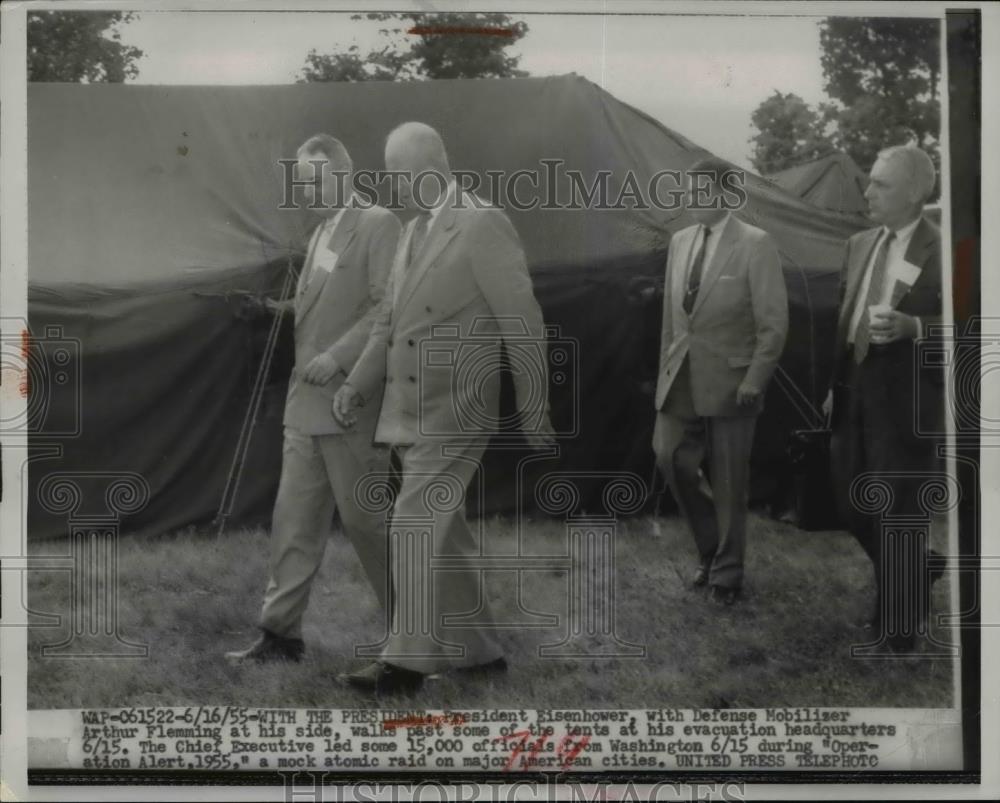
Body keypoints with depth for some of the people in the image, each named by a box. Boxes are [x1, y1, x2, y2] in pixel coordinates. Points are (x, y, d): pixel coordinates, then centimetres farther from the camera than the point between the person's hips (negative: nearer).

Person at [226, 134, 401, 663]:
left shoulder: (379, 225, -7)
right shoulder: (319, 235, 19)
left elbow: (388, 306, -16)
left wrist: (337, 357, -20)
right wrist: (282, 307, 8)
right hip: (306, 402, 8)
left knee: (364, 517, 0)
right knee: (293, 520, 6)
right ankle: (281, 634, 11)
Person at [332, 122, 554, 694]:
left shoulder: (483, 224, -11)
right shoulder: (415, 231, 15)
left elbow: (522, 322, -11)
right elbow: (391, 323, 19)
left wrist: (535, 413, -10)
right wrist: (359, 385, 7)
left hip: (452, 413, -8)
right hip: (413, 414, 8)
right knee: (445, 537, 14)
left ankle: (408, 661, -3)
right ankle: (478, 649, 25)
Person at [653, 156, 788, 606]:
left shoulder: (755, 245, -9)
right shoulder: (680, 242, 10)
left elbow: (774, 321, -10)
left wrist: (755, 381, -15)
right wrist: (666, 369, 11)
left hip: (730, 381, -5)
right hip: (682, 380, 5)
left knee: (728, 482, 3)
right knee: (671, 459, -1)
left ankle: (725, 574, 19)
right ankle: (710, 546, 23)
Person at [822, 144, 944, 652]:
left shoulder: (942, 250, -11)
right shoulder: (859, 245, 12)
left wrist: (912, 327, -28)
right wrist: (836, 383, 15)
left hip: (903, 399, -7)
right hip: (854, 393, 7)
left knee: (896, 513, 1)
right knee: (852, 502, 14)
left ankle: (898, 625, 16)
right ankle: (912, 577, 39)